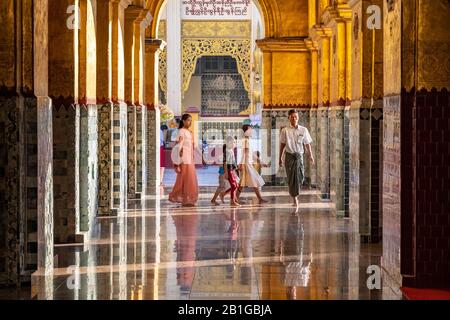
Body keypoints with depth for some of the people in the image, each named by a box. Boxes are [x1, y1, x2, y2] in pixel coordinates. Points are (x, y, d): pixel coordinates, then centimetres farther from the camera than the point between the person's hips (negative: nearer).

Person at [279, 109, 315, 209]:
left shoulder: (303, 130, 3)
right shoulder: (285, 131, 2)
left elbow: (307, 144, 8)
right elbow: (282, 145, 7)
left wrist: (310, 156, 7)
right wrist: (280, 158, 8)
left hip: (299, 156, 1)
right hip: (289, 156, -1)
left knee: (300, 177, -7)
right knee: (291, 178, -3)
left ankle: (295, 194, 20)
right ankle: (295, 199, 2)